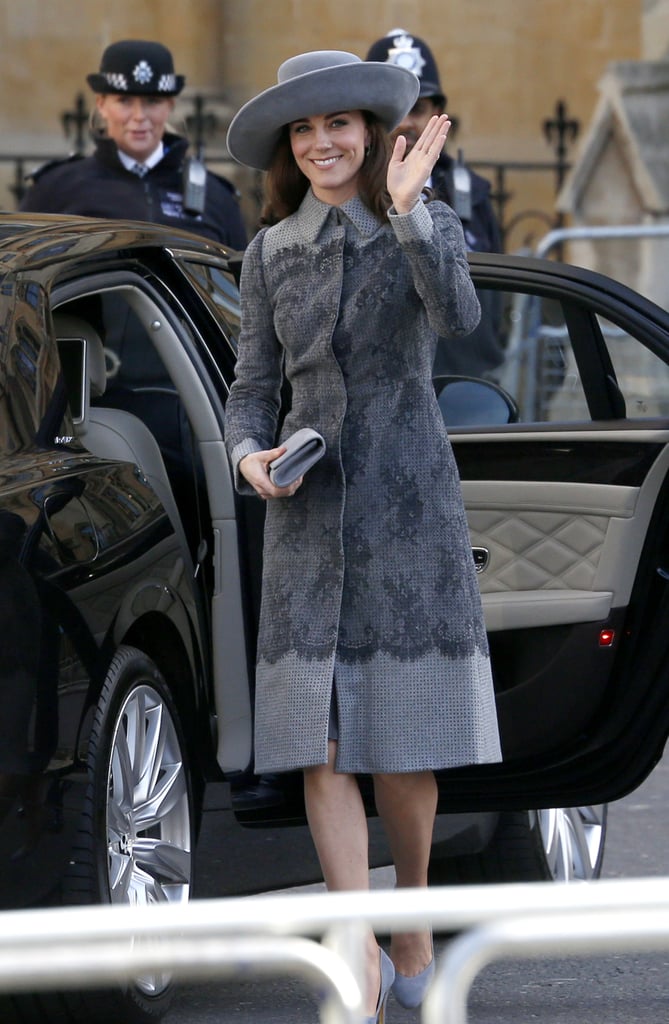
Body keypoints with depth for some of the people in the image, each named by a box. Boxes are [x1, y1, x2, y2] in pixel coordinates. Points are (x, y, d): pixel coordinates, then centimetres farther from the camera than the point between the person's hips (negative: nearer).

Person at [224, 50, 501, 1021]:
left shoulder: (429, 225, -1)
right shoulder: (270, 254, 8)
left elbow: (459, 317, -22)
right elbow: (253, 391, 10)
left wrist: (406, 208, -34)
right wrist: (251, 458, -10)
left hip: (408, 494, -2)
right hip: (310, 505, 2)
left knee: (405, 730, 0)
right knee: (319, 736, -7)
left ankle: (413, 918, 23)